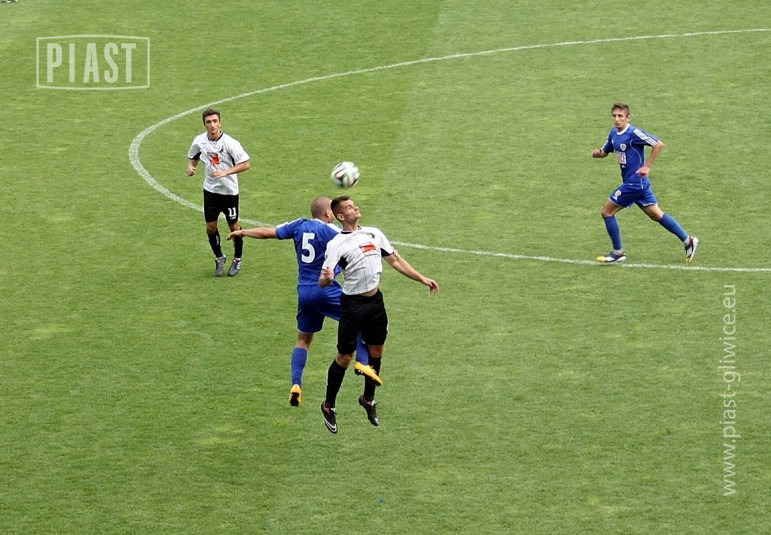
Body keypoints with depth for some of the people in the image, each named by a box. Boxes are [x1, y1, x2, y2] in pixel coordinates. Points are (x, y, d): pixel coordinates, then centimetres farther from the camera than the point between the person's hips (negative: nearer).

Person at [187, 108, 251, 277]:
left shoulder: (230, 143, -20)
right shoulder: (200, 141, -6)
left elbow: (245, 164, -19)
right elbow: (193, 157, 14)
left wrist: (225, 172, -29)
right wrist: (191, 167, -8)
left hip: (229, 190, -4)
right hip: (210, 189, 4)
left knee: (234, 226, 5)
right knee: (211, 227, 6)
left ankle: (237, 259, 26)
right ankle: (219, 258, 28)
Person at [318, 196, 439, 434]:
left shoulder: (374, 233, 6)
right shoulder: (337, 244, -13)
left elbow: (395, 260, 16)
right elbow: (322, 281, -20)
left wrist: (422, 278, 13)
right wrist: (327, 278, -44)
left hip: (376, 301, 6)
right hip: (353, 304, -6)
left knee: (376, 352, 14)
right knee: (345, 357, 0)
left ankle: (368, 399, 34)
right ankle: (329, 406, 16)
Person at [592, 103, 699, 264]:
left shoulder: (634, 133, -18)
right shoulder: (614, 133, 8)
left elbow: (659, 144, -19)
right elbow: (605, 151, 21)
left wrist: (647, 166, -18)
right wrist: (597, 153, -3)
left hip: (634, 182, -9)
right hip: (639, 183, 9)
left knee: (607, 211, -3)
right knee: (656, 214, 13)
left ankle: (618, 252, 8)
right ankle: (688, 241, 17)